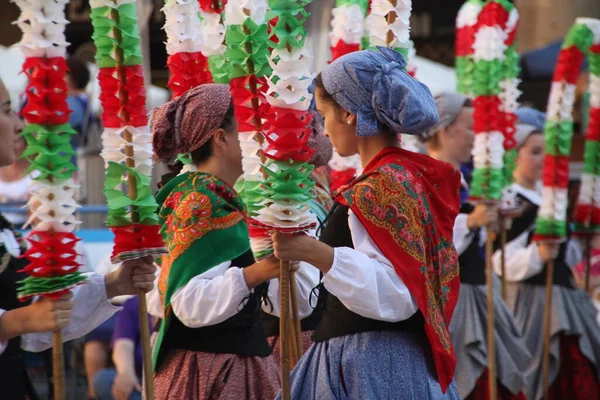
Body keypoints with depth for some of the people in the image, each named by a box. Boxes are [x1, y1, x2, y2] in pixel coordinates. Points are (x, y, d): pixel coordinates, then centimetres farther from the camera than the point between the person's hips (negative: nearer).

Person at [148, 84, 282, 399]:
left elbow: (158, 300, 15)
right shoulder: (206, 202, -16)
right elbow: (192, 303, -23)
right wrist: (255, 273, -33)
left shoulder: (185, 195, 13)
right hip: (216, 371, -10)